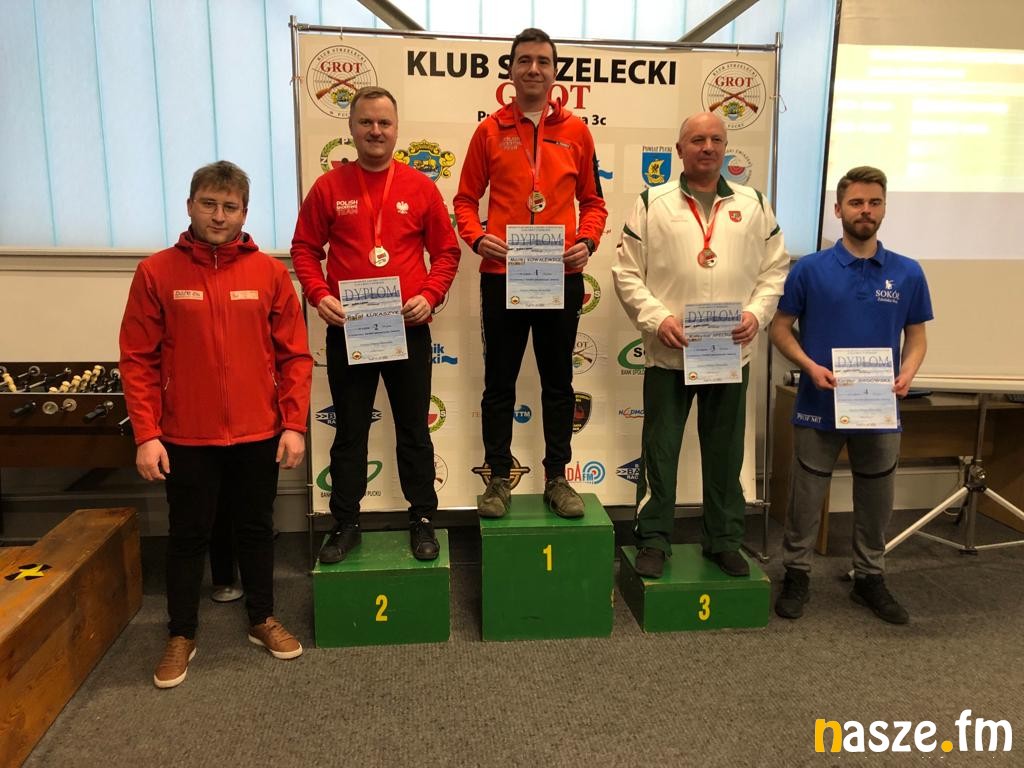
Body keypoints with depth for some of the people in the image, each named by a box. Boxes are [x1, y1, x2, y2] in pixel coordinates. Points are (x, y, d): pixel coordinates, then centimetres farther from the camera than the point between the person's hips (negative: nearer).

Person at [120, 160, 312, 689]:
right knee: (187, 536, 13)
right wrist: (146, 435, -8)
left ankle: (263, 619, 34)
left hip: (259, 435, 1)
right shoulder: (156, 272, -3)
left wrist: (294, 425, -5)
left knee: (257, 528, 15)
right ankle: (181, 635, 31)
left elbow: (294, 355, 0)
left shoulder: (268, 271, -1)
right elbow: (138, 360, -3)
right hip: (186, 438, -1)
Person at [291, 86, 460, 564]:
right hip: (347, 330, 0)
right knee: (350, 431, 11)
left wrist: (430, 295, -9)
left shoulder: (419, 187, 2)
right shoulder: (329, 187, 2)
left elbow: (446, 251, 5)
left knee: (414, 429, 10)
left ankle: (422, 520, 25)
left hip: (408, 328, 0)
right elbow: (304, 248, 6)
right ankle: (346, 524, 25)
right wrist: (318, 295, -9)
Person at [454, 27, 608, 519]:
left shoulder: (575, 131, 7)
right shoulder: (490, 131, 5)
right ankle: (499, 479, 22)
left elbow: (593, 201, 10)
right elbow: (466, 199, 7)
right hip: (501, 277, 0)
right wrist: (477, 237, -11)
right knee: (499, 382, 8)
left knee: (558, 381, 10)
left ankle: (557, 478, 24)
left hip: (561, 277, 1)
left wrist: (587, 242, -7)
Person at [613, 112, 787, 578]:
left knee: (725, 452, 12)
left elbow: (774, 269, 10)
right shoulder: (652, 203, 2)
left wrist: (756, 314, -6)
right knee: (659, 450, 5)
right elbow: (627, 273, -2)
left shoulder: (753, 205, 10)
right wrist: (658, 318, -13)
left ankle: (724, 540, 27)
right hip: (668, 352, -2)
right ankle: (653, 540, 20)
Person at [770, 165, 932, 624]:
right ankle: (796, 573, 24)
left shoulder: (908, 274, 3)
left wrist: (907, 373, -11)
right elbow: (780, 328, -1)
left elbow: (916, 336, 9)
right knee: (806, 497, 8)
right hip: (819, 407, -2)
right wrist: (810, 366, -16)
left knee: (876, 501, 14)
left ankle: (870, 578, 32)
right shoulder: (810, 269, -4)